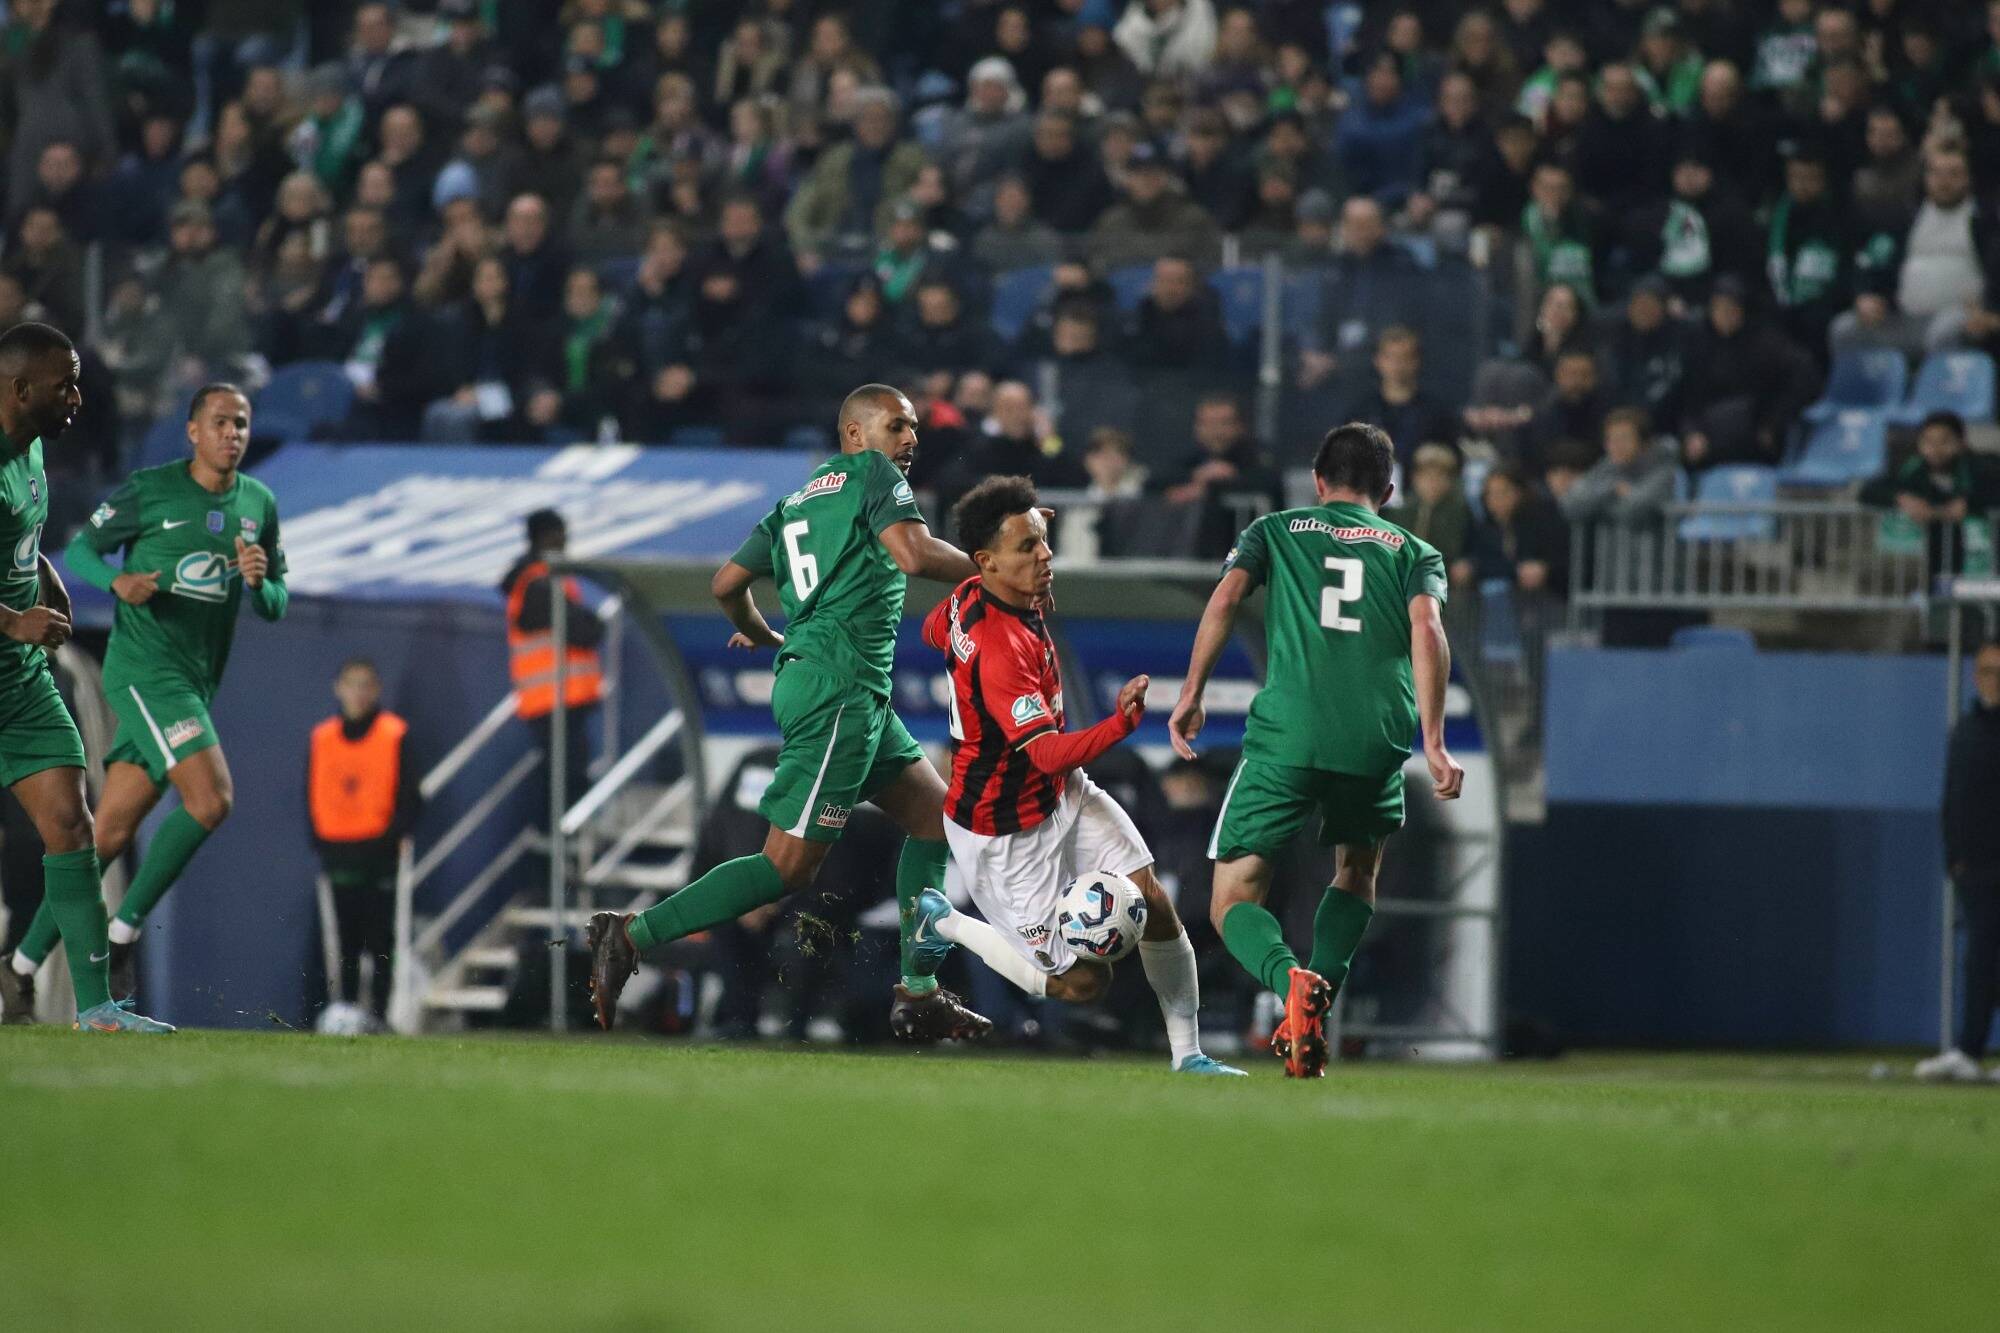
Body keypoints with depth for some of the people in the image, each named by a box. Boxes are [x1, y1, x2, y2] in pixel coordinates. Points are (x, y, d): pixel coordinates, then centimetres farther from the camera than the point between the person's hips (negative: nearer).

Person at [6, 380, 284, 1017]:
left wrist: (258, 582, -8)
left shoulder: (259, 504, 10)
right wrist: (118, 579, -18)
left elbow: (275, 607, 15)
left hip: (195, 686, 6)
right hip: (143, 670, -6)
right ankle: (126, 927, -11)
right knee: (212, 796, -23)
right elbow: (82, 549, 3)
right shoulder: (150, 489, -4)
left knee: (111, 831, 6)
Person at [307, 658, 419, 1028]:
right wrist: (319, 841, 1)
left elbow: (409, 796, -1)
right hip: (338, 850, 3)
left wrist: (392, 835, -13)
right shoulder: (323, 737, 9)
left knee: (379, 939, -5)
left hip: (378, 849, -3)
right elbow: (313, 794, 13)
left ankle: (378, 1009, -4)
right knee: (346, 938, 5)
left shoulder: (395, 735, -1)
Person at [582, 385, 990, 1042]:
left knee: (936, 814, 15)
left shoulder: (797, 501, 20)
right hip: (839, 688, -10)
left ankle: (919, 995, 13)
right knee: (788, 866, -11)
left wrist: (764, 636, 37)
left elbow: (727, 583, 18)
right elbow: (914, 554, -20)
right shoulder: (874, 474, -3)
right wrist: (983, 566, -5)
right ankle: (632, 935, -11)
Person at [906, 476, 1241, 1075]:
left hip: (1064, 798, 9)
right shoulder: (1000, 647, -34)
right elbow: (1049, 754, -36)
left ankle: (1188, 1054, 3)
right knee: (1082, 982, -1)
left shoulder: (970, 597, -5)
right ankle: (944, 923, 19)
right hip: (1006, 832, -9)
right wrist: (1122, 721, -51)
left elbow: (933, 631, 20)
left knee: (1154, 904, -5)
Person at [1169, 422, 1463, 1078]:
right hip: (1376, 739, 1)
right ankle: (1317, 1001, 5)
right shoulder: (1413, 551, 19)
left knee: (1233, 903, 5)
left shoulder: (1275, 531, 20)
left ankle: (1290, 978, -29)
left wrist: (1191, 694, 1)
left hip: (1286, 734, -1)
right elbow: (1426, 629, 1)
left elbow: (1227, 596, 2)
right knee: (1358, 869, 29)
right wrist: (1433, 743, -5)